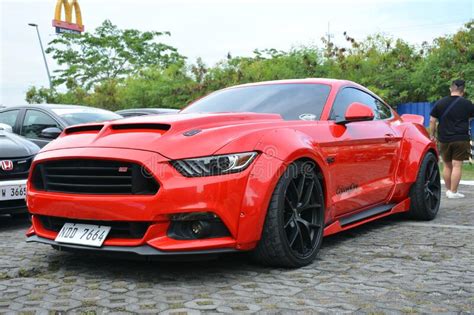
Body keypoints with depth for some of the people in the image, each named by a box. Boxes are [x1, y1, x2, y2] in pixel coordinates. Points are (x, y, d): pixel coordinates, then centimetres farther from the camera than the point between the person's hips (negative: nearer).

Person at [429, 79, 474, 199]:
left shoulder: (440, 103, 4)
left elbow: (432, 120, 3)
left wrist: (432, 135, 11)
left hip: (444, 139, 3)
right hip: (460, 139, -3)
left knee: (447, 165, 14)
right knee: (457, 166, -3)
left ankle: (448, 190, 22)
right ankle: (453, 192, -4)